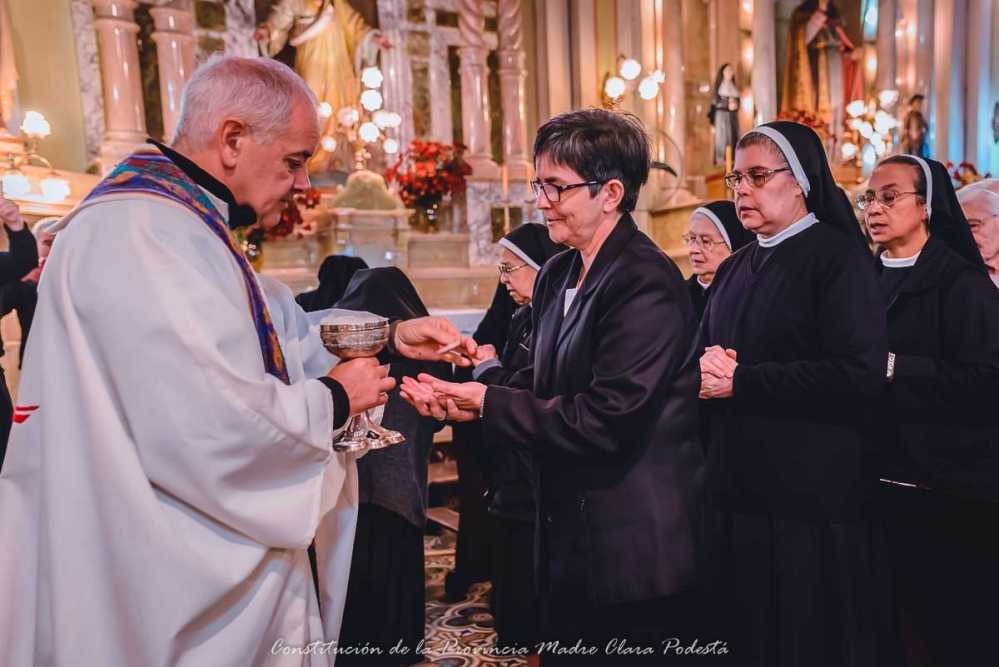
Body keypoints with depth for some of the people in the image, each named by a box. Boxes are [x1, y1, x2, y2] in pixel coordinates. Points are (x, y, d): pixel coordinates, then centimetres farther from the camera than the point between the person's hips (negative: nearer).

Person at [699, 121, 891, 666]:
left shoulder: (838, 256, -8)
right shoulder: (734, 269, 13)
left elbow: (859, 375, -19)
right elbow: (704, 353, 15)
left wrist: (741, 380, -19)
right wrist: (705, 368, -9)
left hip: (813, 495, -6)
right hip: (737, 489, 7)